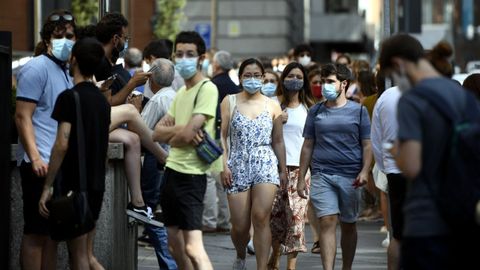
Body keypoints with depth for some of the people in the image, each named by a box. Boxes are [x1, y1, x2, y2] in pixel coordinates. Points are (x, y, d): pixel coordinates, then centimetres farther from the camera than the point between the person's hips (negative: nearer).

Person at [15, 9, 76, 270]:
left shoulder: (65, 72, 19)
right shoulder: (37, 68, -8)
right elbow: (22, 117, -15)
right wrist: (35, 158, -22)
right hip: (40, 164, -9)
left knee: (52, 230, 11)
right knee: (36, 232, -6)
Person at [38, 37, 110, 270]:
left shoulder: (69, 97, -13)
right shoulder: (102, 99, 11)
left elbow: (62, 145, -20)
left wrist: (47, 186, -17)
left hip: (74, 185, -7)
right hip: (96, 185, 7)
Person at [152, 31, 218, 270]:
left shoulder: (207, 89, -11)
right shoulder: (181, 93, 16)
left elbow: (186, 134, -20)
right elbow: (157, 133, 9)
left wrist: (170, 136, 1)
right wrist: (180, 130, -11)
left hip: (190, 174, -9)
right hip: (172, 170, 9)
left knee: (193, 247, -17)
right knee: (175, 240, 16)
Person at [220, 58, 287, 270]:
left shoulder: (272, 106, 9)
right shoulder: (229, 102, 6)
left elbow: (278, 141, 14)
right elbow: (222, 136, 3)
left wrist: (283, 170, 13)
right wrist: (224, 166, -6)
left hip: (266, 165, 0)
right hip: (238, 167, 0)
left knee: (261, 218, -18)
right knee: (240, 226, 1)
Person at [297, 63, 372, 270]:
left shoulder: (358, 111, 5)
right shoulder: (316, 112, 10)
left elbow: (367, 145, 4)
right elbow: (308, 146, 12)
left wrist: (364, 171, -11)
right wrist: (301, 178, 8)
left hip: (350, 176, 0)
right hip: (322, 175, 0)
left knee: (348, 225, 9)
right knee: (327, 222, -11)